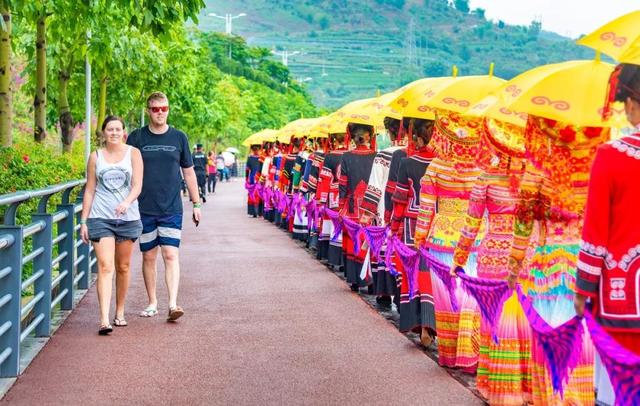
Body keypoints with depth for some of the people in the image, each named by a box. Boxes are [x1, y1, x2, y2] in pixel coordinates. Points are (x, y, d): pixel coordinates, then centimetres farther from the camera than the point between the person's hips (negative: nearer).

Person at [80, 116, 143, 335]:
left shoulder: (133, 154, 4)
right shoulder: (95, 157, 7)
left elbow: (137, 186, -4)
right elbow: (89, 190, 9)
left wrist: (126, 202, -24)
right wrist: (83, 220, 5)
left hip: (128, 217, 1)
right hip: (100, 218, -1)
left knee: (123, 267, 11)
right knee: (105, 267, -12)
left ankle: (120, 312, 27)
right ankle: (104, 320, -19)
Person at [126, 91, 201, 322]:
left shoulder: (179, 138, 6)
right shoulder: (137, 138, 2)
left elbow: (189, 173, 13)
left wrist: (196, 203, 12)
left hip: (172, 209, 0)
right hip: (144, 209, 0)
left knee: (171, 255, -10)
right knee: (148, 257, 8)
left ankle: (173, 304, -13)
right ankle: (152, 303, 19)